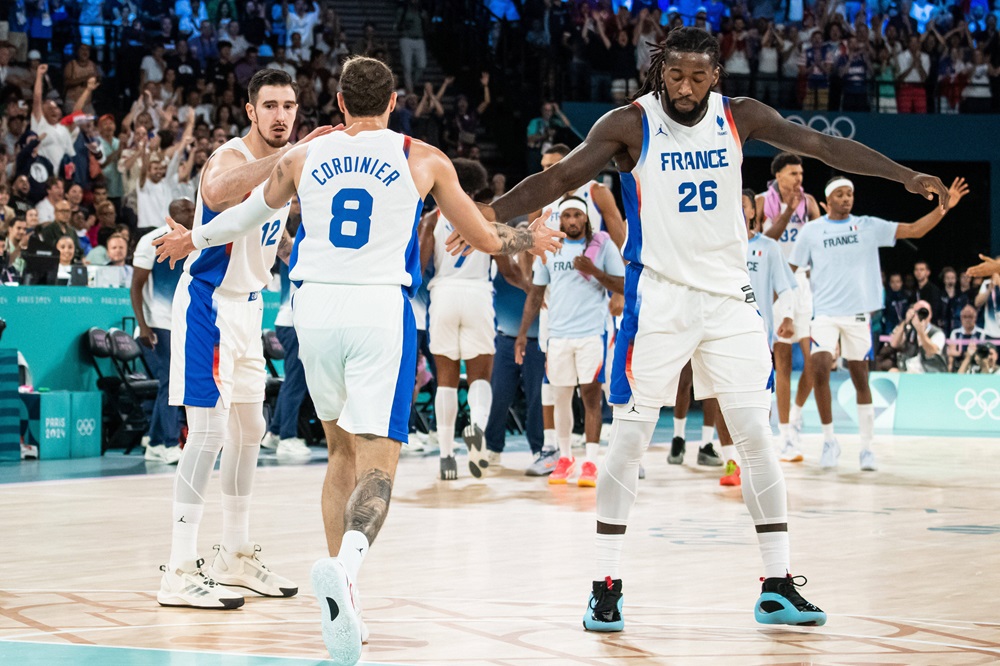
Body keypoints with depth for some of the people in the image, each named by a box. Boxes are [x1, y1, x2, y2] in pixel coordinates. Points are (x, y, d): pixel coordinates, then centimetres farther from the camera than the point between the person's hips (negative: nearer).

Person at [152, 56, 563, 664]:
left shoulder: (303, 158, 12)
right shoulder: (423, 160, 6)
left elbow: (249, 215, 29)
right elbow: (485, 238, 14)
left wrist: (194, 239, 49)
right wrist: (531, 239, 36)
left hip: (316, 308, 3)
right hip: (381, 310, -3)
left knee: (343, 450, 21)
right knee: (377, 463, -7)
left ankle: (344, 599, 18)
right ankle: (346, 563, -37)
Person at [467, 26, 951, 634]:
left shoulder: (739, 117, 2)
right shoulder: (631, 124, -8)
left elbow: (820, 144, 4)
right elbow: (559, 178, -11)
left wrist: (906, 176, 1)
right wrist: (487, 213, -22)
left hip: (730, 298, 3)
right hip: (658, 298, -3)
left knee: (757, 439, 1)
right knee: (630, 441, -3)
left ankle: (778, 587, 9)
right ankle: (607, 587, 8)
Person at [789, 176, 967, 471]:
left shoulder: (868, 226, 5)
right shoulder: (811, 231, 3)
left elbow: (915, 230, -1)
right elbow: (791, 269, 7)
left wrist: (943, 207, -14)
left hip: (858, 313, 1)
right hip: (825, 312, -1)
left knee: (860, 378, 5)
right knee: (819, 370, -16)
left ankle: (867, 449, 14)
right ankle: (829, 441, 0)